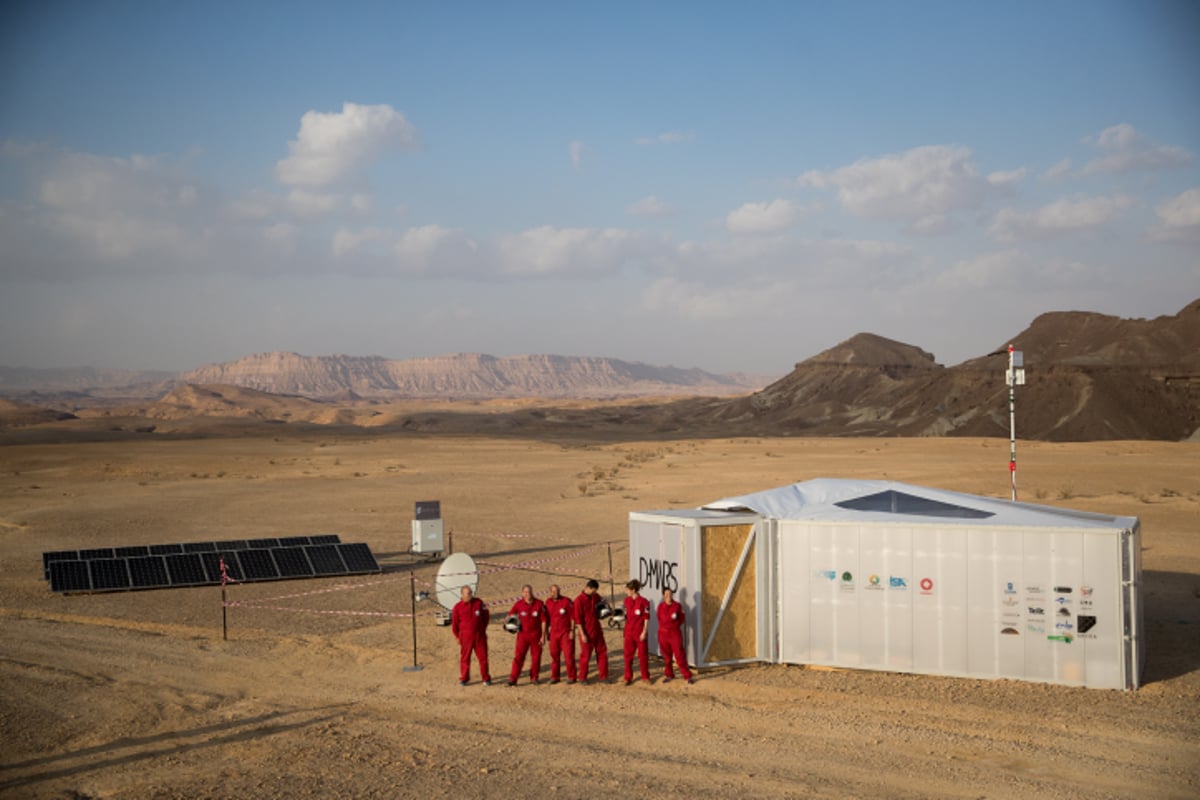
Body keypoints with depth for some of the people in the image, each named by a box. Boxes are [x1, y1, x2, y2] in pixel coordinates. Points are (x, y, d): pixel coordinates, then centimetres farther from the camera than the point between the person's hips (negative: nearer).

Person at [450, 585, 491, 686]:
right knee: (465, 658, 5)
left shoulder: (479, 603, -1)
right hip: (466, 636, -1)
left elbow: (486, 616, 12)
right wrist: (458, 637, 7)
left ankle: (486, 678, 12)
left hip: (480, 636, 1)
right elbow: (454, 623, 3)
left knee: (483, 657, 3)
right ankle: (464, 678, 17)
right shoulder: (458, 607, -6)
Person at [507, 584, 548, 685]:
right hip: (523, 634, 0)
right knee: (518, 656, -6)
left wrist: (543, 636, -4)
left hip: (536, 634, 0)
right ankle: (513, 679, -6)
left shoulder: (539, 604, -6)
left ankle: (534, 678, 21)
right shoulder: (518, 604, -5)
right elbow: (510, 614, 11)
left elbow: (543, 621, -2)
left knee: (536, 657, 7)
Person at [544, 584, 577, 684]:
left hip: (566, 632, -4)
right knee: (554, 655, 5)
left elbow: (572, 617, -8)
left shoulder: (566, 601, -10)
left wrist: (572, 631, -11)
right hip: (554, 632, 4)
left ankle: (571, 677, 4)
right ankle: (554, 677, 14)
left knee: (569, 655, -3)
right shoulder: (548, 602, 4)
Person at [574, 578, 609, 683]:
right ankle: (582, 677, 17)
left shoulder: (596, 596, 4)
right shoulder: (579, 600, -15)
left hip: (597, 630, 6)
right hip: (587, 632, -6)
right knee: (585, 655, 3)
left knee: (602, 653, 8)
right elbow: (578, 619, -16)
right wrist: (582, 634, -17)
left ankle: (603, 676, 16)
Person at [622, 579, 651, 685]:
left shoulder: (643, 602, -12)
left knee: (643, 655, 6)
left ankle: (645, 677, 19)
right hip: (629, 632, 5)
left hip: (640, 632, -5)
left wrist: (644, 632, -12)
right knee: (628, 655, 6)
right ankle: (628, 677, 14)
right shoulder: (627, 600, 5)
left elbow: (646, 618, -9)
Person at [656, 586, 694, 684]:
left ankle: (687, 676, -2)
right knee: (666, 656, 9)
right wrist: (663, 627, 7)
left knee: (679, 655, -6)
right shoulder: (660, 606, 3)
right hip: (663, 633, 3)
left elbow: (681, 619, 5)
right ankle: (669, 674, 23)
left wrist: (675, 625, -3)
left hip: (675, 633, -3)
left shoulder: (677, 606, -3)